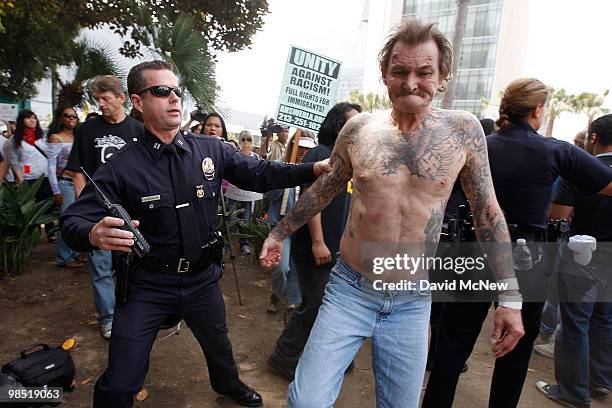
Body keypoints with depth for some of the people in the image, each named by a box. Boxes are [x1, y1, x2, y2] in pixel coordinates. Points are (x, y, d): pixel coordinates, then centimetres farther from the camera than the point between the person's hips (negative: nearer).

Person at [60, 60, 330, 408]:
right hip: (147, 285, -2)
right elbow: (74, 220, -15)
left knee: (219, 343, 27)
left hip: (203, 278, 3)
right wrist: (94, 234, -39)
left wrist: (315, 169, -19)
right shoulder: (123, 166, -15)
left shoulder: (212, 150, -7)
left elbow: (259, 174, -8)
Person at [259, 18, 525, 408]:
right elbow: (324, 188, 9)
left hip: (413, 302, 1)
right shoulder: (358, 128, -4)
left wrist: (510, 298, 2)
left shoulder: (463, 129, -5)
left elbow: (487, 212, 1)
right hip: (350, 291, 0)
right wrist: (280, 232, 16)